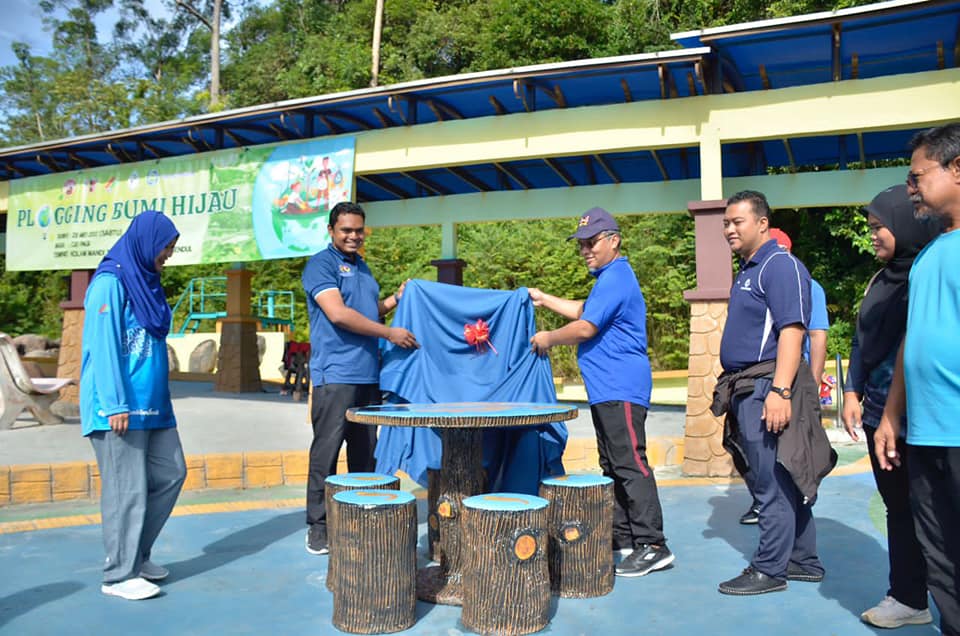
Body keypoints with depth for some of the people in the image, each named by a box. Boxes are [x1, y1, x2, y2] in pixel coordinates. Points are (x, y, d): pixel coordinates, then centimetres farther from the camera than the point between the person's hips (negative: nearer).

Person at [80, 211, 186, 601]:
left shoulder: (146, 282, 15)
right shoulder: (110, 283, -10)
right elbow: (102, 346, -16)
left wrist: (160, 398, 16)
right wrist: (115, 404, -21)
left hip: (153, 404, 9)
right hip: (121, 408, -9)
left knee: (171, 473, 11)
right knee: (127, 489, -2)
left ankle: (135, 555, 25)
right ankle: (119, 575, 12)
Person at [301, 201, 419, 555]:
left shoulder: (361, 267, 20)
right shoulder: (321, 264, -5)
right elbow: (338, 314, -16)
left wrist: (398, 297, 10)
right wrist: (390, 334, -14)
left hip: (368, 374, 8)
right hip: (335, 375, -8)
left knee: (365, 452, 12)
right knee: (326, 452, -4)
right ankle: (318, 526, 6)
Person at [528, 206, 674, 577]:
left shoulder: (615, 279, -13)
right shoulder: (609, 277, 21)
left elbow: (585, 327, -18)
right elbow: (584, 310, 32)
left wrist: (548, 339, -3)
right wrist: (544, 300, 32)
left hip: (620, 389, -11)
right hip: (607, 389, 11)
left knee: (630, 464, -11)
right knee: (613, 466, 13)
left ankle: (652, 546, -7)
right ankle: (622, 538, 21)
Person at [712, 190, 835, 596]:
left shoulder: (781, 265, -10)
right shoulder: (747, 270, 18)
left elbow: (791, 330, -20)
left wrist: (779, 391, -26)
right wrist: (731, 388, 20)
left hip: (767, 388, -10)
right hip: (746, 389, 10)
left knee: (774, 483, -1)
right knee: (785, 482, 16)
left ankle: (769, 570, 9)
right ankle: (803, 562, 27)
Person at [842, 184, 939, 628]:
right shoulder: (881, 279, 14)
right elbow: (862, 341, 17)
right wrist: (852, 393, 8)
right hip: (879, 412, 7)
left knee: (915, 508, 2)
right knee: (898, 507, 11)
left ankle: (911, 599, 14)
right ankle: (908, 597, 20)